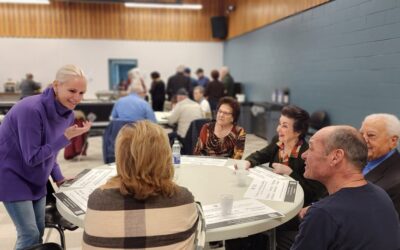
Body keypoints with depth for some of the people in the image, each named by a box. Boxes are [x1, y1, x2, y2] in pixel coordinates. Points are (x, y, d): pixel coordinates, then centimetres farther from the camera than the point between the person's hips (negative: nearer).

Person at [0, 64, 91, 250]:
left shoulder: (67, 113, -5)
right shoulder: (31, 110, -29)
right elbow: (32, 157, -26)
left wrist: (58, 178, 2)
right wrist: (67, 137, -29)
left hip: (35, 178, 7)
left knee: (38, 232, 10)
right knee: (30, 235, -6)